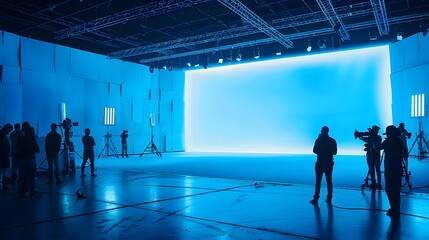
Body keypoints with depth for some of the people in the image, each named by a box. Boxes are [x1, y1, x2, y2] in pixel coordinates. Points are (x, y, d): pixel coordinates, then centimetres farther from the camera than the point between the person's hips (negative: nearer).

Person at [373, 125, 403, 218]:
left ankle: (394, 210, -1)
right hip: (398, 169, 7)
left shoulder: (388, 141, -14)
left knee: (389, 190, -1)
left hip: (390, 169, -7)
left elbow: (377, 147, -4)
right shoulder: (399, 141, 6)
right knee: (396, 190, 14)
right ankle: (396, 210, 21)